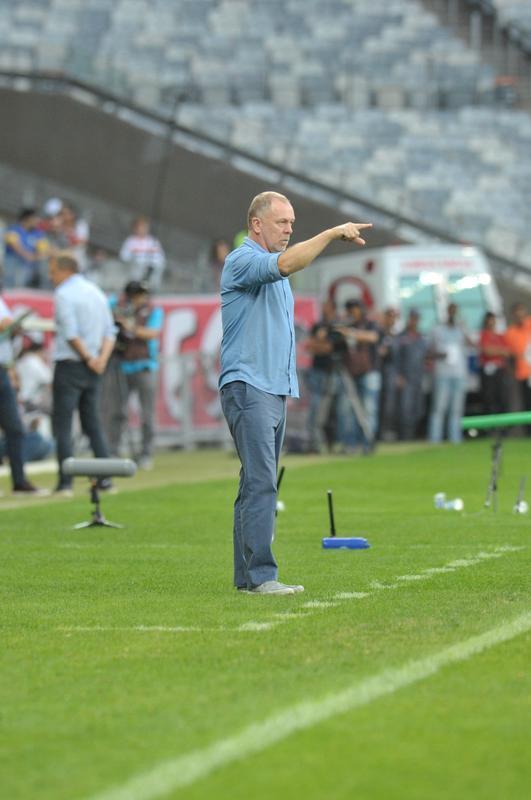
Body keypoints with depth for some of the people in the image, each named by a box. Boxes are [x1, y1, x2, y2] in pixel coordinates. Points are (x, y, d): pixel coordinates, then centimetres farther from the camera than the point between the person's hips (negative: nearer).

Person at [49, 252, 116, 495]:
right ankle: (105, 478, 5)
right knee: (93, 424, 11)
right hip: (93, 373, 7)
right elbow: (110, 332, 11)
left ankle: (65, 482, -9)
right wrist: (102, 358, -2)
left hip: (69, 365, -7)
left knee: (62, 425, -4)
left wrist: (88, 358, -9)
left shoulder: (64, 294, -9)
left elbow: (71, 333, -18)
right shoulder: (97, 292, 15)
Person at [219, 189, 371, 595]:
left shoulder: (274, 272, 21)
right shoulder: (242, 261, -10)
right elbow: (287, 263, -30)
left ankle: (246, 575, 9)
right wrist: (334, 233, -29)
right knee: (260, 481, -16)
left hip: (277, 389, 10)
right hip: (247, 387, -10)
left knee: (259, 484, 8)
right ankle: (260, 574, -19)